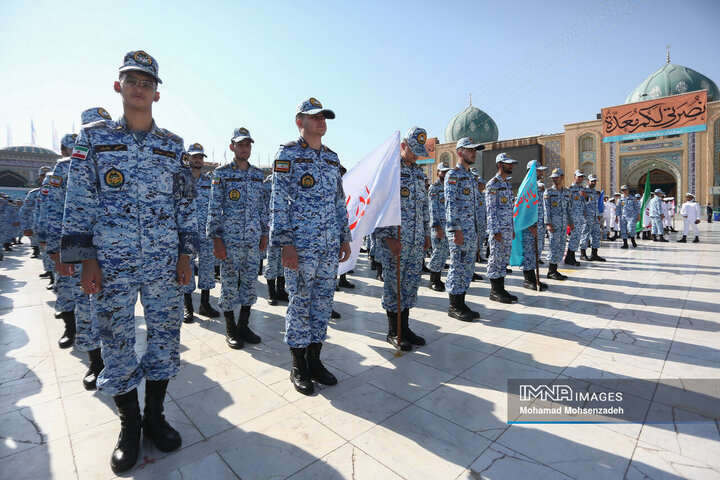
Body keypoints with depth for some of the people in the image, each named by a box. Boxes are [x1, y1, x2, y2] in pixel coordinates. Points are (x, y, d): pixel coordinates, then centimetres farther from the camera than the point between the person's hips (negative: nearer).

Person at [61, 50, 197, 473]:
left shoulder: (174, 145, 8)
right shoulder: (94, 138, 5)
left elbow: (186, 203, 8)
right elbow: (79, 201, 2)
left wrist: (185, 254, 3)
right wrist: (85, 259, -4)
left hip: (165, 264, 2)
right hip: (112, 264, -1)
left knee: (166, 336, 7)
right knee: (118, 343, 8)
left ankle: (155, 416, 27)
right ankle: (129, 425, 27)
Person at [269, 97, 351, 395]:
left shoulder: (332, 157, 16)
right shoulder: (287, 154, -2)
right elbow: (279, 201, -8)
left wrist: (345, 236, 14)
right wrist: (285, 242, -15)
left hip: (330, 244, 6)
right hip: (301, 244, -6)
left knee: (324, 300, 11)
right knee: (300, 303, 3)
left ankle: (314, 360, 26)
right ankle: (298, 368, 20)